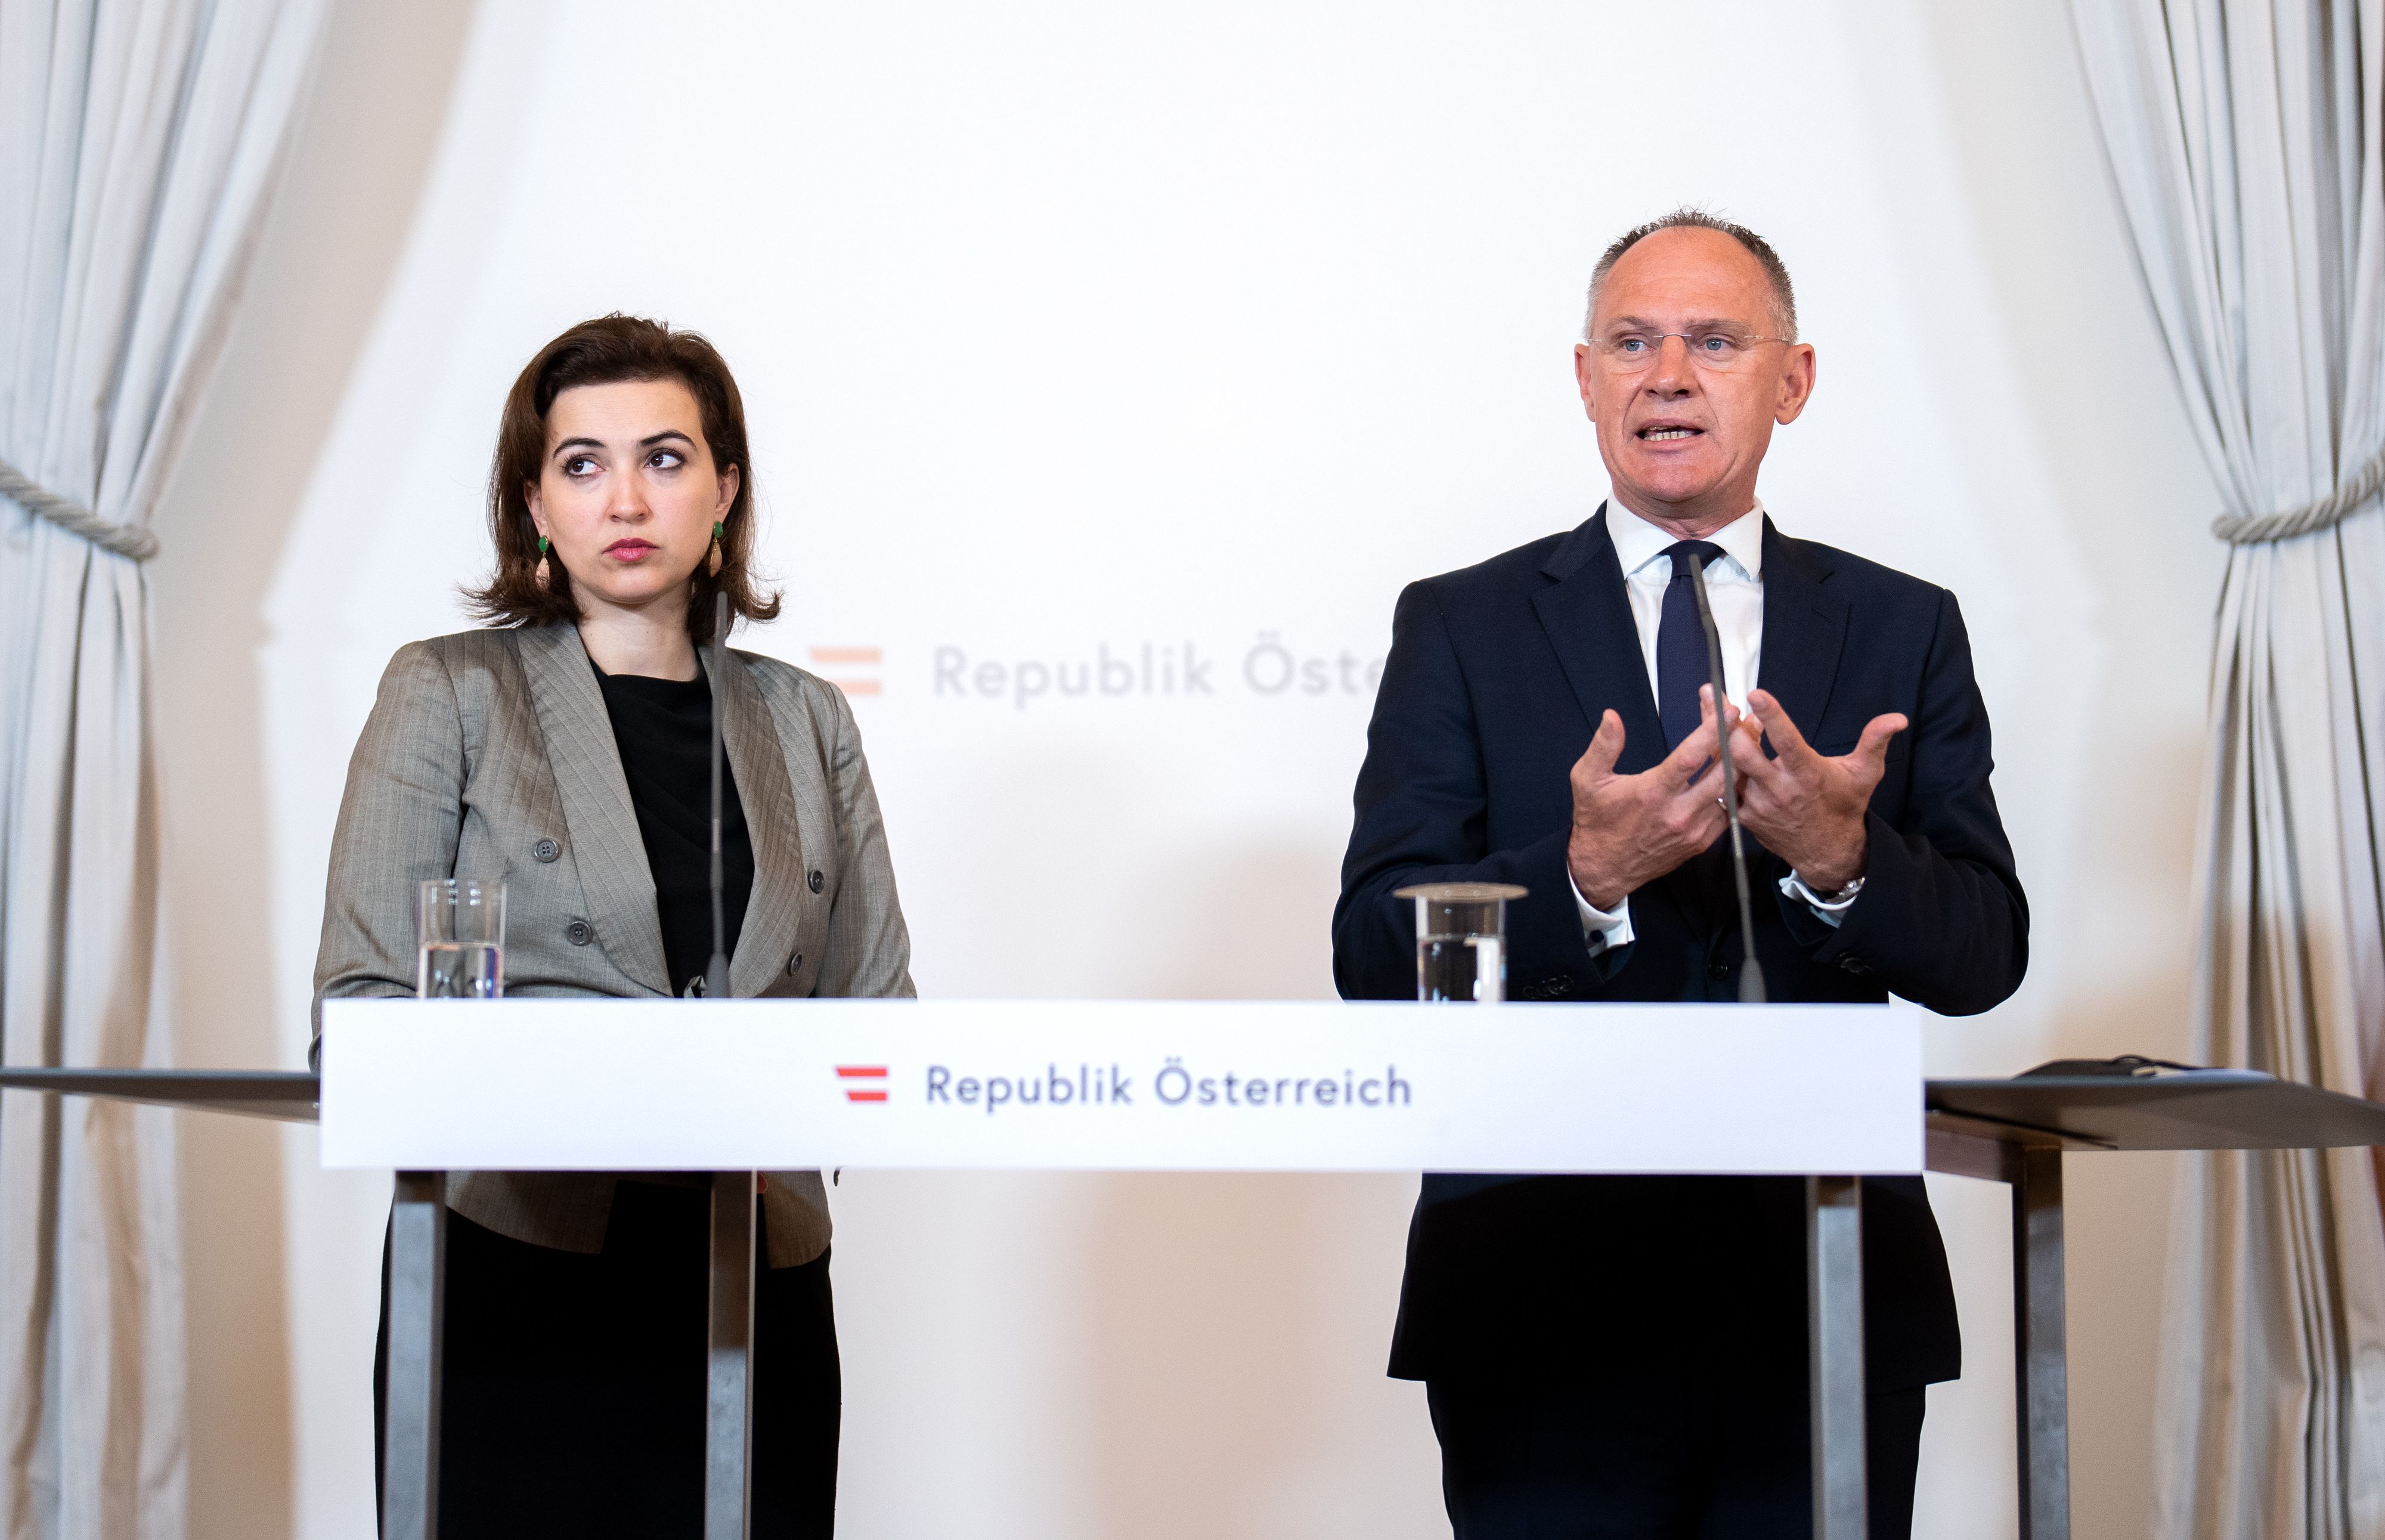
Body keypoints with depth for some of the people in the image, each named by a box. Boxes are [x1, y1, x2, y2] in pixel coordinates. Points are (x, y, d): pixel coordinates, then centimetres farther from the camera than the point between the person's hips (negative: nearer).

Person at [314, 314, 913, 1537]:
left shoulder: (804, 723, 14)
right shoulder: (446, 693, 5)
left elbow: (875, 1011, 12)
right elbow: (360, 1001, -2)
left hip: (756, 1288, 3)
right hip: (515, 1272, -2)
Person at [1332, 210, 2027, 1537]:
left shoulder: (1905, 632, 8)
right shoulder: (1463, 629, 4)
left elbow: (1985, 955, 1)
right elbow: (1375, 953, -5)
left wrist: (1841, 859, -19)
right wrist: (1586, 879, -21)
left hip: (1832, 1297, 2)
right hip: (1549, 1311, -1)